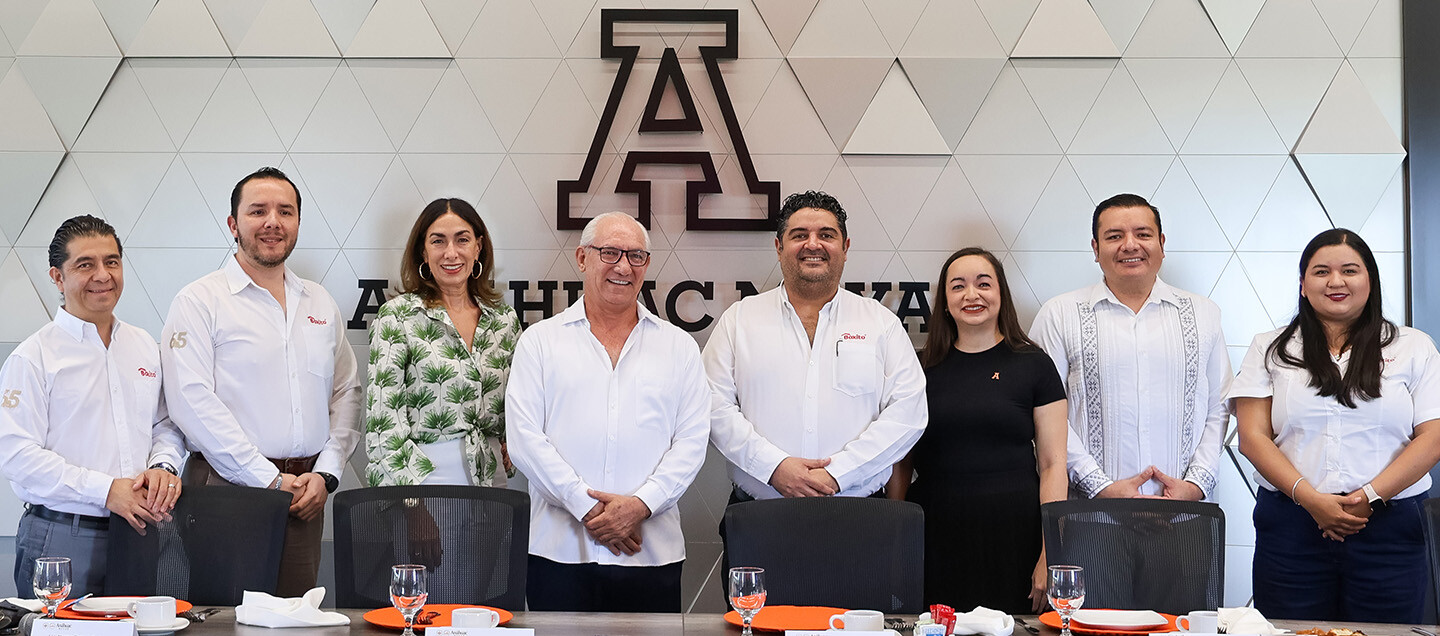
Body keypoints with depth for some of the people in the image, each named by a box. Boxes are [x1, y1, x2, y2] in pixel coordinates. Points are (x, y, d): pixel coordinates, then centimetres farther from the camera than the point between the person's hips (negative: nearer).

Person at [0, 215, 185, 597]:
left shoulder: (145, 346, 15)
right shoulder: (32, 358, -4)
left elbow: (166, 426, 20)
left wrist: (163, 467, -3)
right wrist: (105, 490, -18)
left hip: (138, 534, 5)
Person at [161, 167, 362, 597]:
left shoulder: (320, 304, 16)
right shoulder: (199, 301, -1)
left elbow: (346, 394, 16)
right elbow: (193, 400, -10)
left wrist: (325, 473, 0)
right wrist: (268, 479, -12)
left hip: (306, 494, 5)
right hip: (229, 488, -4)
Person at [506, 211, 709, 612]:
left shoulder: (678, 347, 12)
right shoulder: (540, 341, 8)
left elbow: (692, 441, 4)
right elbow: (524, 437, -1)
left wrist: (641, 504, -11)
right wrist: (587, 507, -10)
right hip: (560, 549, -1)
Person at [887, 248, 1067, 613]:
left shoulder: (1033, 365, 4)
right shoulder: (923, 368, 10)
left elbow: (1053, 465, 0)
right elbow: (901, 465, 13)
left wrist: (1050, 554, -8)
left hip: (1013, 533, -1)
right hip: (934, 535, 2)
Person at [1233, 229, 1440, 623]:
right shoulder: (1270, 349, 10)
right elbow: (1253, 438, 1)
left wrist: (1370, 496, -12)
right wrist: (1310, 498, -12)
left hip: (1389, 528, 0)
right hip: (1291, 528, 0)